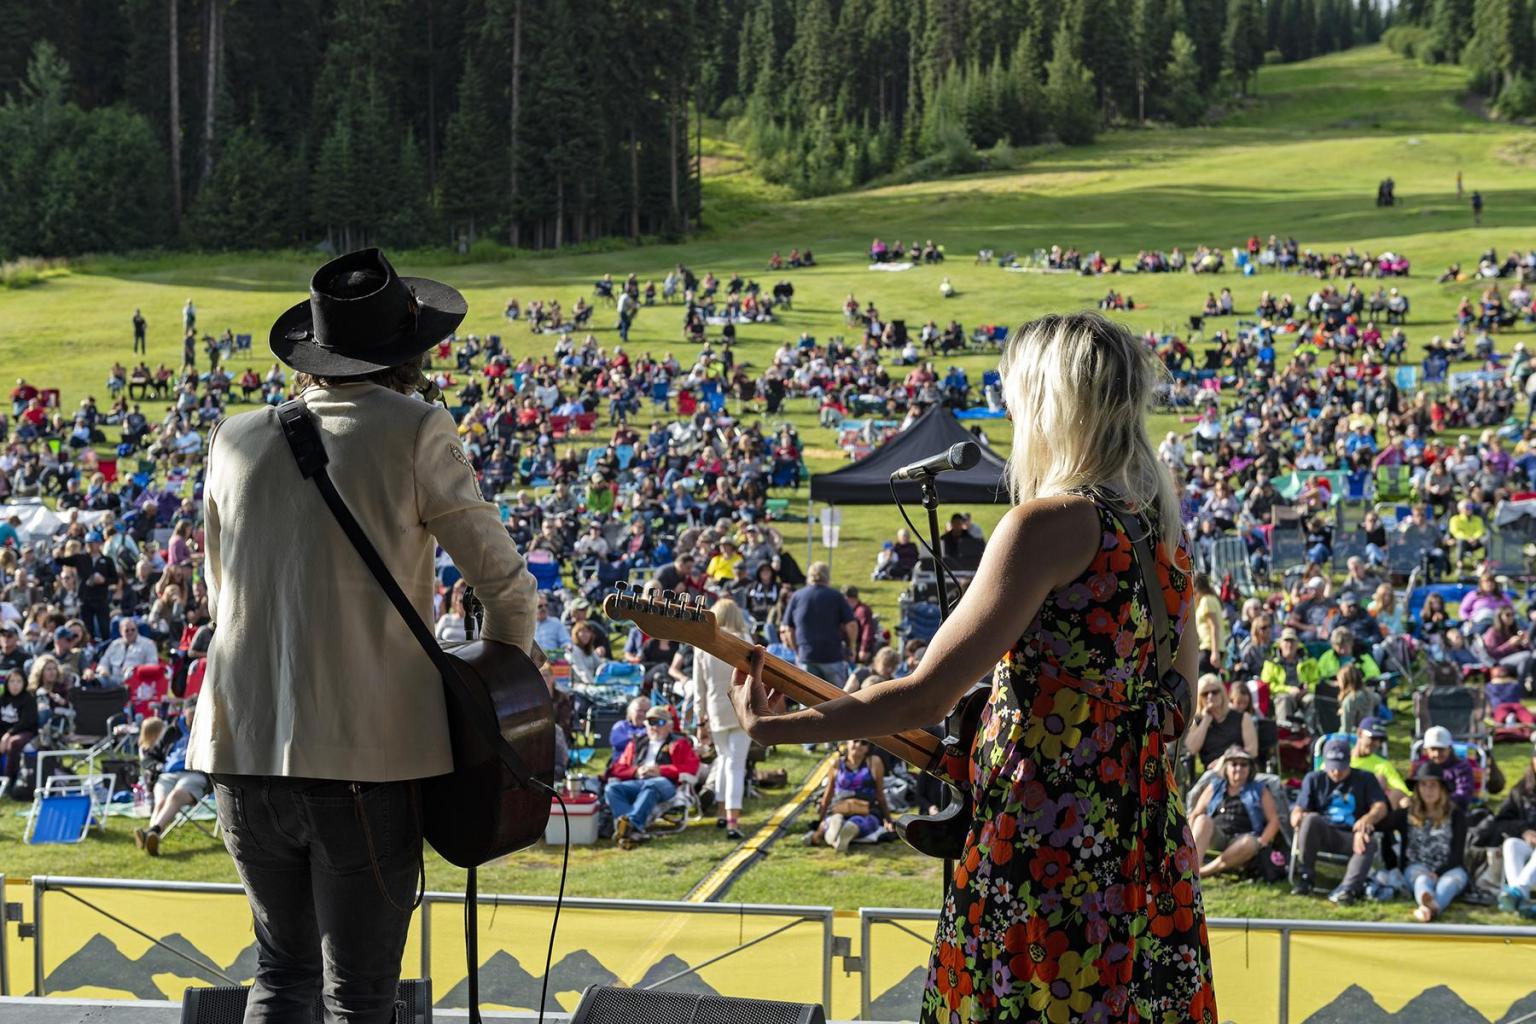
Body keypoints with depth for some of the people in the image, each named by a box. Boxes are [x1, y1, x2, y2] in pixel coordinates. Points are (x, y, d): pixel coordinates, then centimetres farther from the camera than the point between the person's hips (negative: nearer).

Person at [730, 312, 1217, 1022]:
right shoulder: (1162, 529, 9)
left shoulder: (1050, 523, -16)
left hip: (1047, 842, -8)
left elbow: (924, 699, -17)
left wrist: (769, 728, -9)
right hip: (1151, 848, 8)